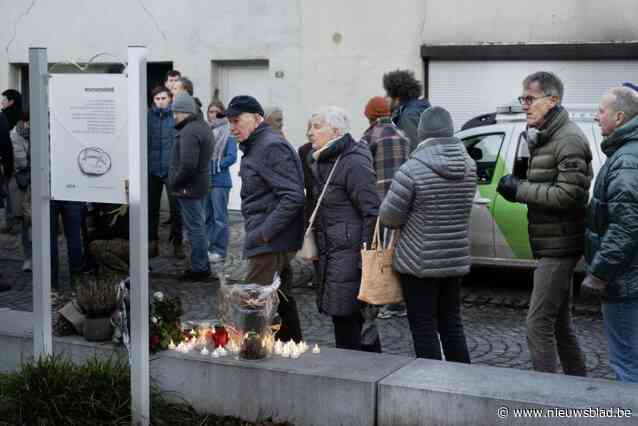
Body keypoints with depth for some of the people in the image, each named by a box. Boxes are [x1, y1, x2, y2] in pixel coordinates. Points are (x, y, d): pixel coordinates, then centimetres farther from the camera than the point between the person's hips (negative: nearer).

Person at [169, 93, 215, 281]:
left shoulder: (189, 132, -20)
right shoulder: (203, 126, 13)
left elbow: (188, 164, -28)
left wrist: (174, 183, -15)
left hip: (189, 187, -11)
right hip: (201, 184, 11)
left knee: (195, 227, -3)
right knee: (199, 226, 18)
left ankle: (199, 269, 3)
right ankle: (202, 265, 27)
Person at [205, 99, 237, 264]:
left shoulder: (228, 134, -6)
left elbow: (232, 157, -13)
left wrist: (215, 166, -16)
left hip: (220, 181, -6)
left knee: (219, 217, -2)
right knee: (206, 216, 13)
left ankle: (220, 251, 3)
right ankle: (209, 247, 22)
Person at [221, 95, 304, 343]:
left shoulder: (272, 147, -14)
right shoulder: (254, 147, 18)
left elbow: (293, 197, -22)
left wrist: (262, 234, -21)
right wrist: (259, 233, 15)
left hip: (271, 244, -11)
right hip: (272, 242, 11)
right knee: (281, 302, 17)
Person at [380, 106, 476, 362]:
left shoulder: (412, 170, -19)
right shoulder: (469, 166, 0)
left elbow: (389, 217, -14)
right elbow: (460, 207, 10)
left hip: (419, 264, -6)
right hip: (456, 261, 6)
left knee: (424, 330, 3)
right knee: (452, 324, 17)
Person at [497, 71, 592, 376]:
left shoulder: (568, 139, -15)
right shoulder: (543, 137, 16)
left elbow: (569, 194, -22)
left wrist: (520, 189, -16)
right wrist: (519, 189, 5)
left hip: (558, 246, -10)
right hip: (554, 246, 10)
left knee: (538, 324, -10)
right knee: (560, 323, 17)